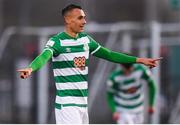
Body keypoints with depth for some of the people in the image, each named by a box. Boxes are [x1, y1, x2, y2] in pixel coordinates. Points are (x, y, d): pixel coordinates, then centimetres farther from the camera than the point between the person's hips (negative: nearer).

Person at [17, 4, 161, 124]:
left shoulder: (86, 39, 11)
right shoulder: (57, 41, -11)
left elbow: (108, 54, 18)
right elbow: (44, 56, -28)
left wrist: (139, 60, 17)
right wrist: (30, 68, -51)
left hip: (83, 102, 7)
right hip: (66, 103, -7)